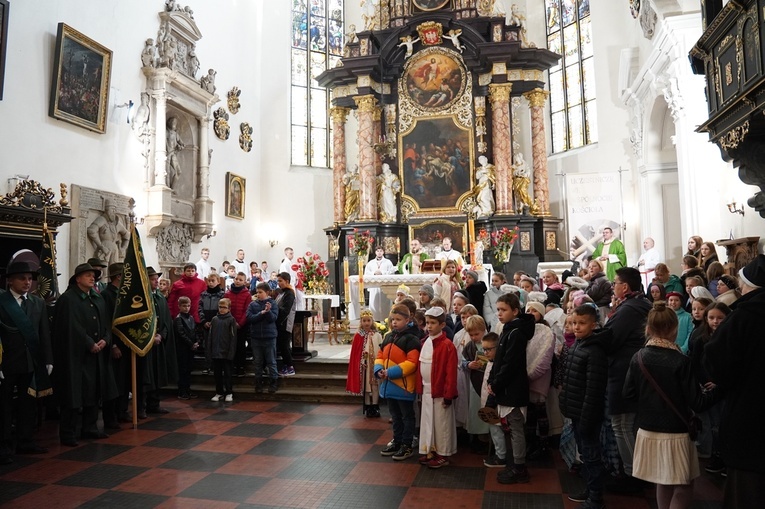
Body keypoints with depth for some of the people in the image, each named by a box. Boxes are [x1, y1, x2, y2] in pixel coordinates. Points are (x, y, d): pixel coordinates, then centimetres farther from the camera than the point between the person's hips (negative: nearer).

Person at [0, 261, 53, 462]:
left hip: (32, 362, 4)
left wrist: (48, 360, 4)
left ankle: (26, 442, 23)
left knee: (28, 404, 11)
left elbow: (44, 333, 7)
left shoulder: (39, 303, 8)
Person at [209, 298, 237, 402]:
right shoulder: (214, 319, 7)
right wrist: (210, 350, 5)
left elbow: (233, 337, -7)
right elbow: (211, 336, 10)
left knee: (227, 373, 5)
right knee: (217, 373, 11)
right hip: (216, 352, 4)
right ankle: (219, 392, 21)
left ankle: (229, 393, 14)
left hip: (227, 352, -4)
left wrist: (231, 352, -11)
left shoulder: (231, 320, -4)